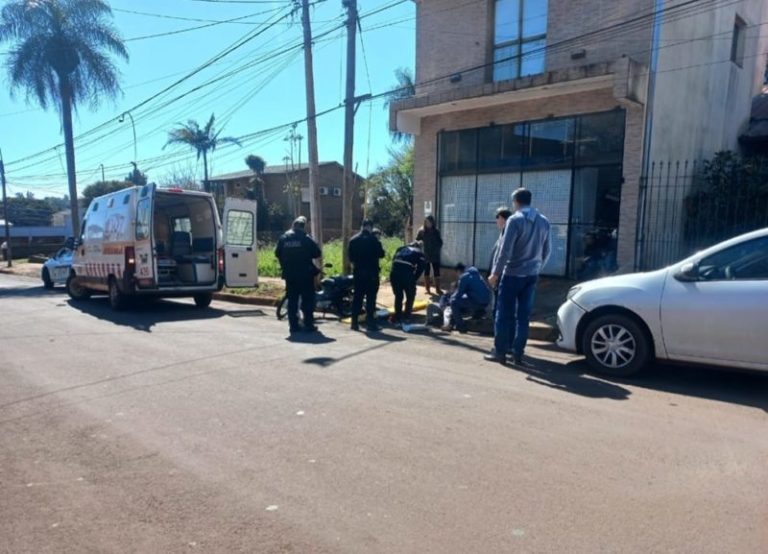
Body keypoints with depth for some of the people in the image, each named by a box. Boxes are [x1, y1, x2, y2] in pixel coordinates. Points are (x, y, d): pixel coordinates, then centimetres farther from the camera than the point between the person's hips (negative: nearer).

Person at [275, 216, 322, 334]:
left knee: (292, 300, 9)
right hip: (305, 274, -4)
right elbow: (317, 253, -7)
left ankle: (293, 326, 9)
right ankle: (309, 325, 2)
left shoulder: (283, 238, 3)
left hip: (289, 275, 4)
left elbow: (277, 254, 9)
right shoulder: (306, 239, -9)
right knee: (307, 300, 3)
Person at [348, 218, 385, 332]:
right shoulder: (373, 239, -11)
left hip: (358, 272, 5)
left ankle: (354, 322, 12)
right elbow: (381, 254, -7)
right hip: (371, 272, -5)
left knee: (357, 297, 10)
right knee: (371, 298, -1)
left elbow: (351, 257, 9)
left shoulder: (353, 240, 5)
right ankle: (370, 323, -1)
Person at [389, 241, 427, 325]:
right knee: (410, 296, 17)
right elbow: (422, 266, 6)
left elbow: (394, 260, 22)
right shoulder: (420, 253, 20)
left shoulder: (401, 249, 30)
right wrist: (414, 279, 11)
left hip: (394, 272, 3)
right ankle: (406, 317, 17)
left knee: (398, 296, 19)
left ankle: (398, 317, 23)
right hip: (407, 273, -3)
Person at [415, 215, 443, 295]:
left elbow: (440, 242, 4)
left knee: (436, 272, 0)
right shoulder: (422, 231, -2)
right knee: (426, 272, 6)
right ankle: (427, 289, 15)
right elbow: (417, 240, 1)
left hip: (435, 255, 0)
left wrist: (437, 249, -7)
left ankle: (438, 289, 8)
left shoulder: (436, 231, -1)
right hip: (425, 255, 0)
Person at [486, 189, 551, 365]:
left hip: (513, 274, -6)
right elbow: (546, 252, 13)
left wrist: (495, 273, -7)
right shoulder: (544, 222, 8)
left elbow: (505, 250, -15)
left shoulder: (515, 220, -12)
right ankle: (518, 353, 11)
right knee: (523, 315, 9)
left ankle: (500, 351, 6)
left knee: (504, 314, 2)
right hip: (531, 275, 6)